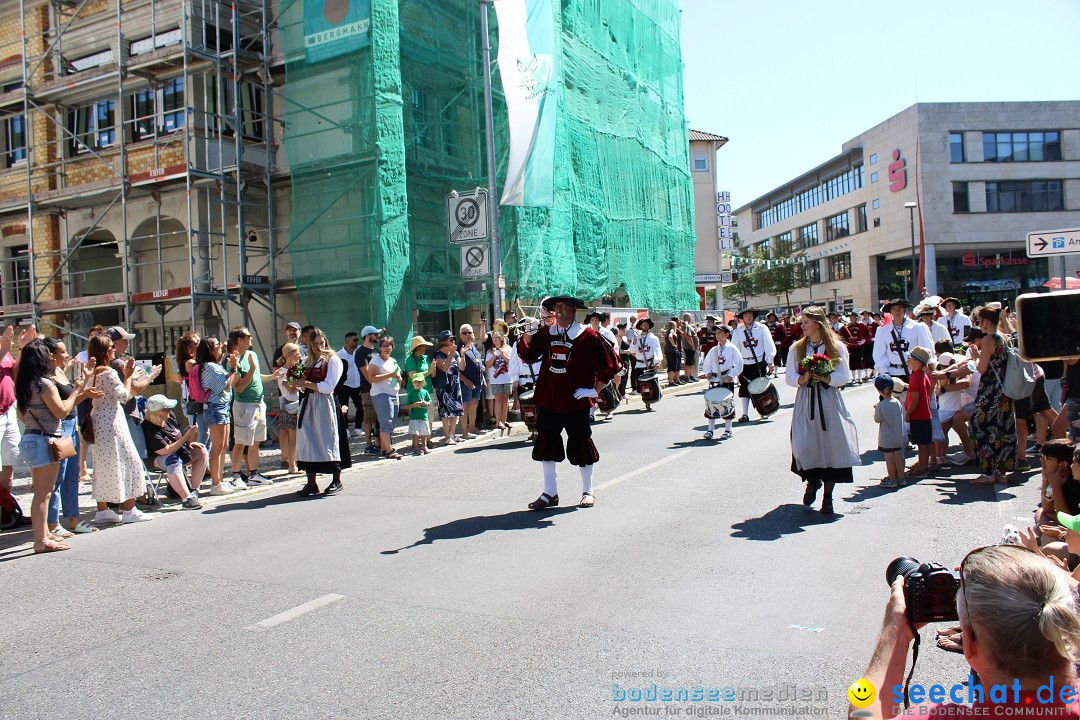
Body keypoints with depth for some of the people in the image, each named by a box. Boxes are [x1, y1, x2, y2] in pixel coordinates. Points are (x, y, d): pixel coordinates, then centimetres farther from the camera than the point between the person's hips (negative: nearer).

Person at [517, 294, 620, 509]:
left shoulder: (587, 336, -7)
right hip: (548, 401, 4)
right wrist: (529, 334, -8)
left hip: (576, 403, -4)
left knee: (581, 446, 6)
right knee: (546, 446, 8)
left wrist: (595, 389, -6)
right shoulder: (546, 334, 6)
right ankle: (550, 493, 19)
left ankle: (587, 492, 24)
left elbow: (610, 363, -4)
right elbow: (528, 355, 10)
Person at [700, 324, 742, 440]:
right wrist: (708, 372, -2)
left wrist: (731, 375, -14)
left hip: (727, 381, -4)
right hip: (714, 380, 4)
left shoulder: (732, 349, -3)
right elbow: (706, 364, 16)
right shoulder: (713, 350, 9)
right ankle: (710, 429, 11)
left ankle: (728, 430, 12)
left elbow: (739, 365, -5)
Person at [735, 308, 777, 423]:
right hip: (744, 364, 1)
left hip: (760, 363, -1)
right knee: (744, 388, 3)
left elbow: (768, 345, -1)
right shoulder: (737, 332, 2)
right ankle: (745, 414, 8)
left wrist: (770, 362, -4)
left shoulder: (762, 328, -1)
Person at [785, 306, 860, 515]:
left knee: (831, 446, -1)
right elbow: (789, 376, 4)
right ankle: (812, 480, 23)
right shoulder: (797, 348, 8)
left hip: (829, 402, -1)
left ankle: (828, 497, 12)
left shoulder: (837, 347, 1)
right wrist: (802, 379, -16)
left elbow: (844, 377, -3)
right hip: (805, 402, 1)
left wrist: (824, 378, -19)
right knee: (804, 446, -9)